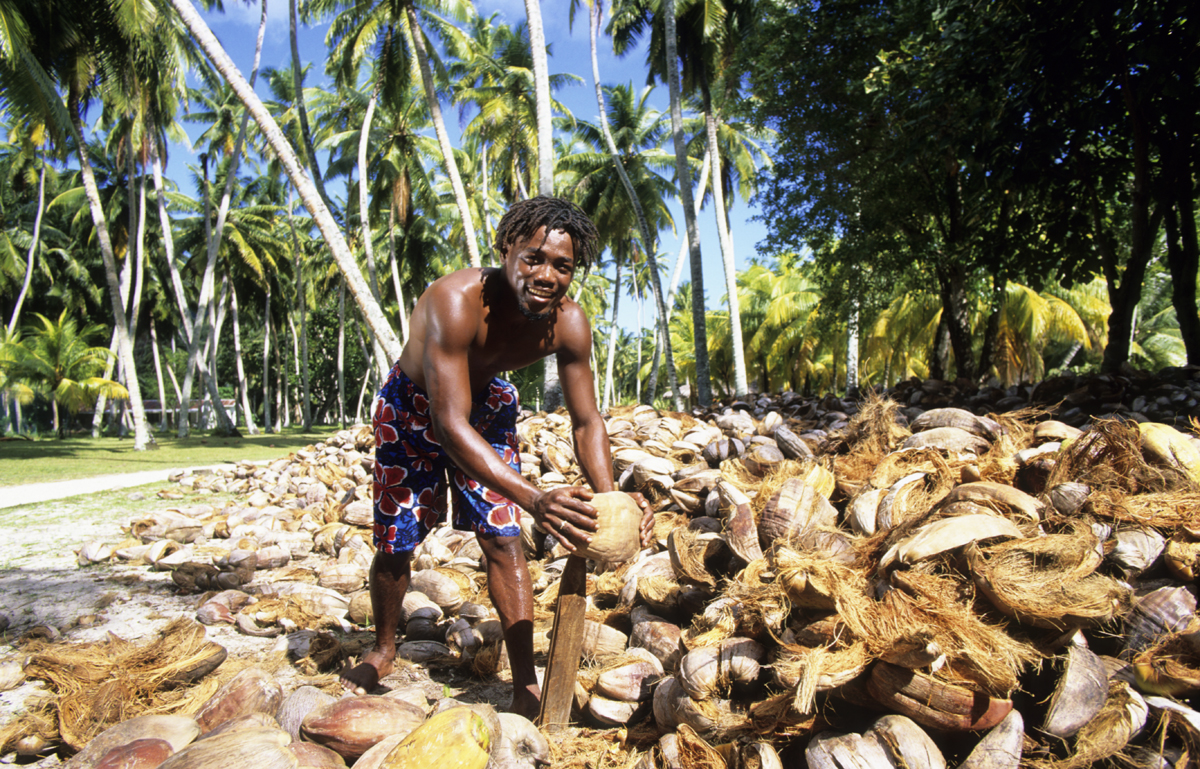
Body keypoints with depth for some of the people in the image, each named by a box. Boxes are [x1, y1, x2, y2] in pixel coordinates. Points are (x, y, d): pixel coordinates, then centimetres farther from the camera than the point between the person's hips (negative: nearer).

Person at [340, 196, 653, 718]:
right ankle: (383, 649, 36)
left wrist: (609, 502, -38)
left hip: (485, 401, 3)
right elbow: (450, 424, -47)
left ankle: (526, 689, 3)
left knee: (503, 538, -7)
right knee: (395, 544, 5)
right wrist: (532, 499, -59)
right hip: (413, 404, -2)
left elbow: (587, 421, -20)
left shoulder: (569, 323, -26)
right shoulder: (456, 302, -41)